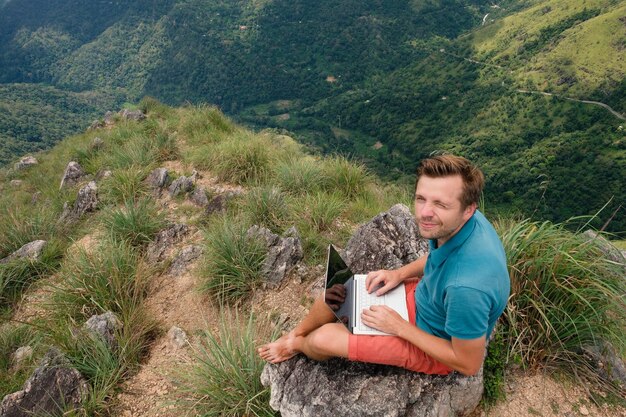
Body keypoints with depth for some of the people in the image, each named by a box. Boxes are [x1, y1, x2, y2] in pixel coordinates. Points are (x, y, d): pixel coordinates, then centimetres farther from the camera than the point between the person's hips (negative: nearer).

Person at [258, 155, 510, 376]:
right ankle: (295, 334, 36)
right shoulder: (457, 223, -18)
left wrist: (400, 328, -21)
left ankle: (298, 345, 32)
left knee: (323, 339, -8)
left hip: (433, 341, -7)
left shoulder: (466, 287, -42)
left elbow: (469, 365, -26)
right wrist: (401, 273, -6)